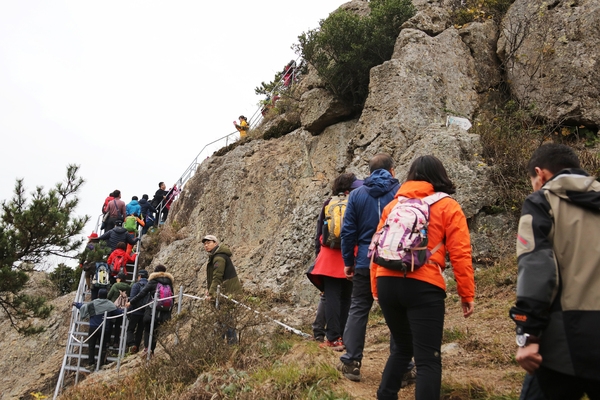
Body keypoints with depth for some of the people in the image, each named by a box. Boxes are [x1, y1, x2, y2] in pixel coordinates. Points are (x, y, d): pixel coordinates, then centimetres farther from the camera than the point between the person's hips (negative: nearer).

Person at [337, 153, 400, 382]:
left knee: (358, 310, 11)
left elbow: (348, 232, 2)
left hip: (365, 263, 1)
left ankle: (351, 363, 12)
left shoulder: (357, 195, 4)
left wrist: (348, 261, 9)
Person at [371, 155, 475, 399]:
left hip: (387, 283, 5)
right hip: (424, 287, -5)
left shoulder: (393, 205, 16)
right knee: (428, 358, 1)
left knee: (402, 347, 23)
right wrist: (467, 294, 4)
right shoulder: (447, 206, 5)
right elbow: (460, 254, -2)